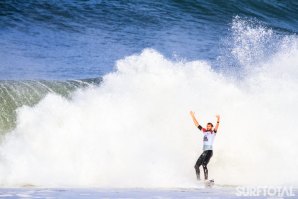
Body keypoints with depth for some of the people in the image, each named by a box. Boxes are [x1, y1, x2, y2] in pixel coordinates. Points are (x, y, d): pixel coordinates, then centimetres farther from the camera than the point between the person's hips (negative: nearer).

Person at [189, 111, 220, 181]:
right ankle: (198, 179, 15)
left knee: (204, 165, -25)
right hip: (204, 152, 8)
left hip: (209, 151, -8)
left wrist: (218, 120, -38)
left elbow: (216, 127, -19)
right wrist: (193, 116, 21)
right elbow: (197, 125, 22)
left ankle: (206, 180, -27)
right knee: (196, 166, 7)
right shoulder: (205, 131, 17)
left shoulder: (213, 132, 1)